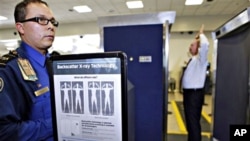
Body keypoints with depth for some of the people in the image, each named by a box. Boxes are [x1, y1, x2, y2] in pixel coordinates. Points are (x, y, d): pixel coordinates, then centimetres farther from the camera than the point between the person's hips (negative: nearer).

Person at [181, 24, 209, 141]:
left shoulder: (200, 59, -12)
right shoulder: (193, 59, 11)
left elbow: (205, 44, -29)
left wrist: (201, 34, -11)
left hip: (195, 93, -9)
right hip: (188, 92, 9)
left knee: (193, 121, -3)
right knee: (189, 120, 20)